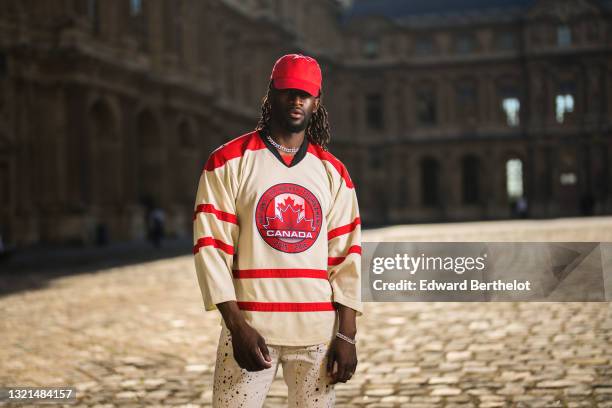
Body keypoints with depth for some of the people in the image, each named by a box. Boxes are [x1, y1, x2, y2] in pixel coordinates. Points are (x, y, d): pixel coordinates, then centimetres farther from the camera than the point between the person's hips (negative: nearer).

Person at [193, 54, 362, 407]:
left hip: (319, 331, 3)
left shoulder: (333, 172, 11)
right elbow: (211, 246, -4)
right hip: (250, 327, -2)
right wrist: (236, 325, -13)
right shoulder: (228, 162, 1)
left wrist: (347, 334, -1)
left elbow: (345, 256, 7)